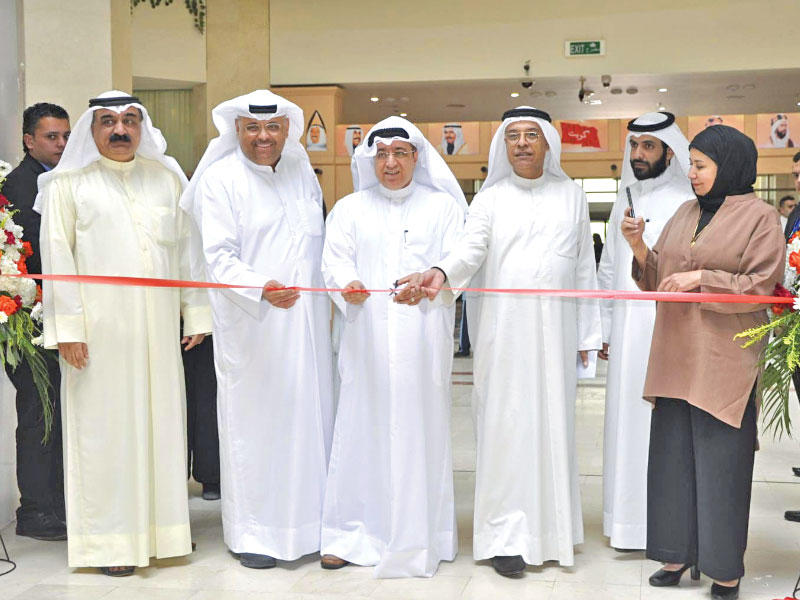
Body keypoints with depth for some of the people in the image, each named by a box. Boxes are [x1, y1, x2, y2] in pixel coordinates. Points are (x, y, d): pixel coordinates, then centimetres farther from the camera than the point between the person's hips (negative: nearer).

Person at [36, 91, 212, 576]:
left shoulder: (167, 176, 12)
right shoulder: (69, 182, 3)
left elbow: (187, 248, 11)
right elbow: (57, 257, -2)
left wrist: (196, 313, 7)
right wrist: (67, 327, -9)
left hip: (159, 327, 3)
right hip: (99, 329, -3)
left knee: (163, 417, 8)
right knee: (104, 424, 1)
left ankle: (164, 522, 22)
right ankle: (111, 538, 12)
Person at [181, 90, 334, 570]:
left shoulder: (303, 173, 13)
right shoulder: (221, 178, -5)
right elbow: (219, 257, -14)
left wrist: (329, 297, 14)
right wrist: (262, 289, -30)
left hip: (306, 320, 5)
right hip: (250, 325, -5)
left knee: (310, 415, 9)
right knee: (252, 418, 0)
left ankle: (310, 522, 22)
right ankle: (252, 532, 13)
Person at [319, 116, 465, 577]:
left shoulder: (442, 206, 10)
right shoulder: (350, 209, 15)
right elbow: (335, 259, 3)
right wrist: (347, 286, -20)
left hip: (423, 337, -1)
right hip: (367, 336, 1)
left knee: (421, 429, -1)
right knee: (363, 427, 1)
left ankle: (419, 536, 8)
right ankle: (353, 532, 11)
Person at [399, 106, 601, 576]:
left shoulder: (572, 196, 13)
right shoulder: (491, 197, 7)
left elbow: (584, 268, 12)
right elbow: (471, 248, -10)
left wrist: (587, 334, 8)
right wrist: (441, 273, -31)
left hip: (555, 329, 2)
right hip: (503, 330, -1)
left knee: (554, 422, 4)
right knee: (505, 423, -2)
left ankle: (553, 528, 16)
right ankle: (506, 535, 4)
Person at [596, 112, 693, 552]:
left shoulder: (688, 204, -3)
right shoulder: (624, 202, 15)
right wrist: (604, 330, 14)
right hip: (626, 336, 6)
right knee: (626, 421, 8)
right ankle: (630, 520, 18)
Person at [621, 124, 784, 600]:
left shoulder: (759, 217, -3)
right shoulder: (686, 213, 13)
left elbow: (762, 287, -9)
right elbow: (658, 278, 13)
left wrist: (702, 278, -15)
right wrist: (639, 247, -5)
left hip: (724, 360, -6)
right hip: (676, 355, 6)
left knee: (721, 461, -1)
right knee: (673, 454, 8)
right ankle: (678, 553, 20)